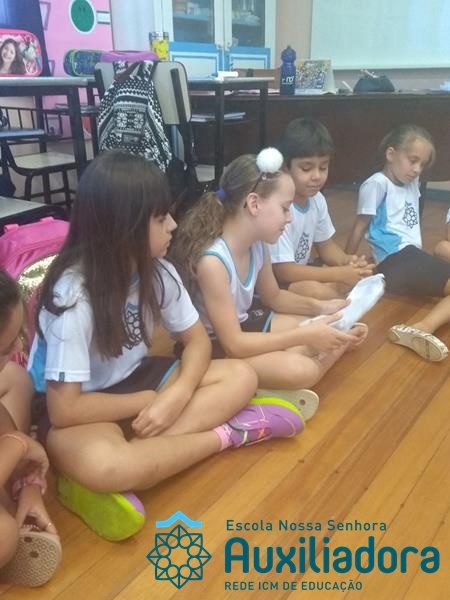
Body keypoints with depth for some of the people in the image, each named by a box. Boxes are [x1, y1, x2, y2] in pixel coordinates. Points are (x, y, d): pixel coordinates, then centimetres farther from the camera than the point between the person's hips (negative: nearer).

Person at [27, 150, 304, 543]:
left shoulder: (158, 272, -11)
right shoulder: (74, 296, -28)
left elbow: (197, 340, -2)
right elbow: (65, 409, -26)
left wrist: (177, 395, -21)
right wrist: (147, 402, -16)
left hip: (134, 379, 7)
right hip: (82, 409, -6)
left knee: (240, 377, -10)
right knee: (102, 464, -39)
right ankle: (227, 434, -15)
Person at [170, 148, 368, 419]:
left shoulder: (258, 245, -5)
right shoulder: (212, 261, -30)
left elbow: (274, 297, 14)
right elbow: (233, 345, -27)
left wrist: (319, 307, -2)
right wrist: (303, 336, -25)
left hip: (246, 322, 9)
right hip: (214, 348, -9)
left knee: (343, 333, 6)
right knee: (300, 370, -31)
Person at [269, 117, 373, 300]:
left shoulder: (316, 198, -4)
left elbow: (326, 244, 10)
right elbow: (284, 272, -28)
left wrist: (347, 261, -13)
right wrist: (339, 274, -26)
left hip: (298, 274, 8)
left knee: (356, 275, -6)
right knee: (313, 290, -31)